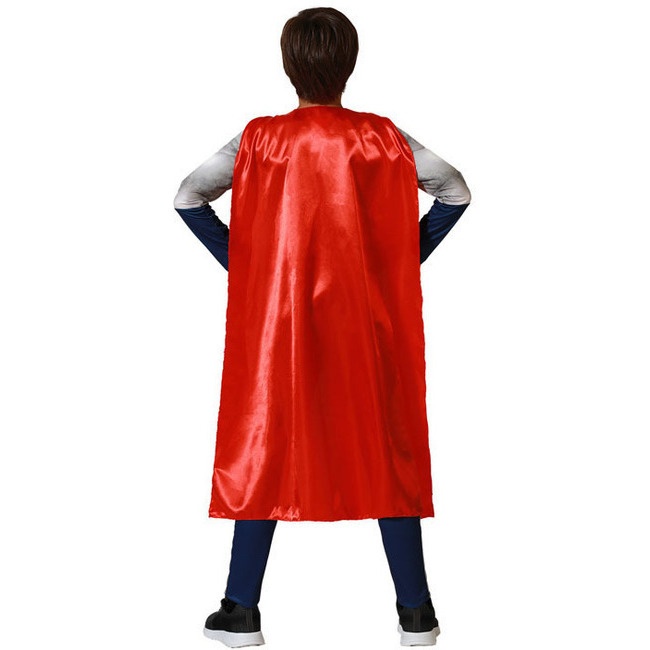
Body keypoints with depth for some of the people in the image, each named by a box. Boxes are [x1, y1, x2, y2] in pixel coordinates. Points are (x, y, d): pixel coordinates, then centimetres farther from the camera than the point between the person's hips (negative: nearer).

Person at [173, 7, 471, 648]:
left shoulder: (260, 138, -4)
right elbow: (456, 193, 1)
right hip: (367, 321, 0)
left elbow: (187, 198, -2)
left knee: (266, 449, 8)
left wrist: (242, 264, 4)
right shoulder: (382, 137, -3)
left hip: (277, 316, 0)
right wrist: (401, 261, 6)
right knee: (386, 450, 7)